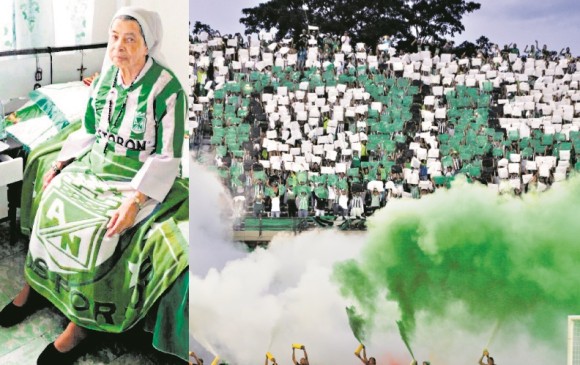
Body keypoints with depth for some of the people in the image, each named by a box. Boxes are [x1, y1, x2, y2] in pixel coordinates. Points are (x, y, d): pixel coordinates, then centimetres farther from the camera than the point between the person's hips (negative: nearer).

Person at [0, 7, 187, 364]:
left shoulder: (168, 89, -19)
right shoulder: (106, 77, 1)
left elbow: (168, 157, -18)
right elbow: (89, 131, 13)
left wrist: (135, 200, -27)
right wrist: (61, 163, 1)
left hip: (141, 177, -6)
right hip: (99, 162, 6)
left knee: (98, 226, -26)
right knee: (53, 199, -16)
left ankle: (82, 322, -9)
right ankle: (36, 282, 3)